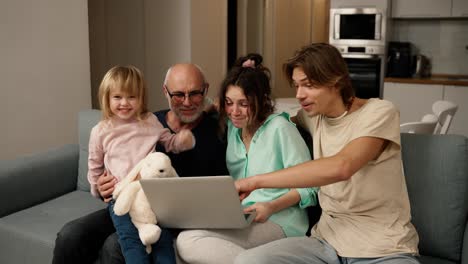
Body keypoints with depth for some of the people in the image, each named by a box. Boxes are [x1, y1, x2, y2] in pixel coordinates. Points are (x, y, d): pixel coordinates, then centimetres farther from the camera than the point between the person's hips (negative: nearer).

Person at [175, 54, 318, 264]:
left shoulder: (280, 127, -6)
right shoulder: (231, 127, 14)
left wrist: (272, 207, -20)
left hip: (278, 222, -6)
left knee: (188, 242, -24)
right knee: (182, 242, -22)